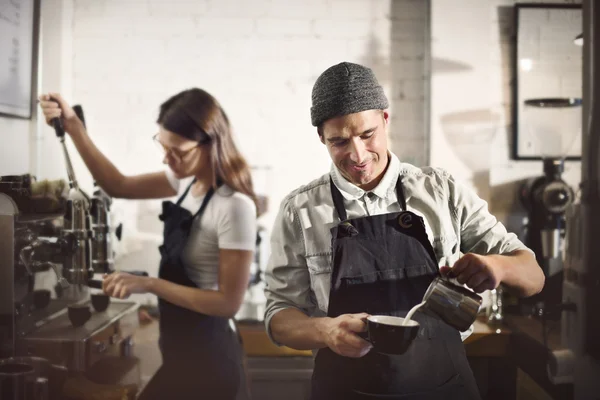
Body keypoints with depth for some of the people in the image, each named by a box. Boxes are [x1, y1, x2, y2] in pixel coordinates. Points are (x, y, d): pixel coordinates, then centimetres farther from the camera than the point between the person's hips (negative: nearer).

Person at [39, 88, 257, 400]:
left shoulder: (234, 206, -24)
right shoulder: (189, 179, 1)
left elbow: (229, 302, -23)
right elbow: (118, 186, 8)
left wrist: (149, 284, -24)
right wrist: (73, 126, -1)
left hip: (204, 358, -8)